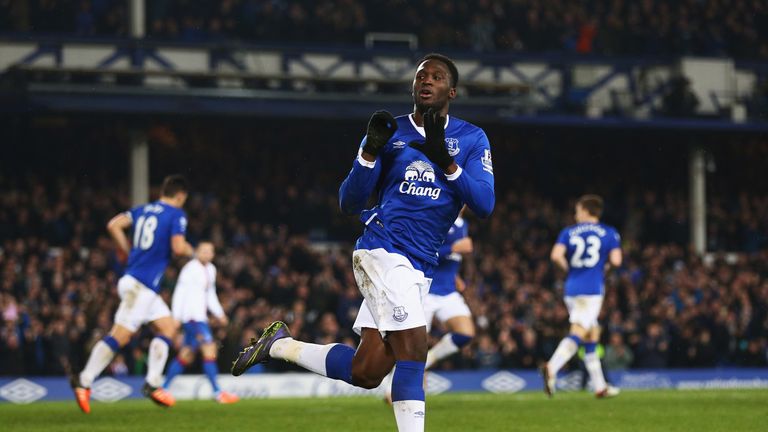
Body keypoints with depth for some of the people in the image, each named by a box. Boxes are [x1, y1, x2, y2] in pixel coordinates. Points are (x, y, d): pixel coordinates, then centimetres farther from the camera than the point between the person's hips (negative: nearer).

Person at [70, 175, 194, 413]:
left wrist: (130, 251, 13)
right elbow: (178, 247, -16)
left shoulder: (142, 210, 14)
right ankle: (84, 381, -9)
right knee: (120, 335, -9)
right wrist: (189, 250, 6)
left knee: (168, 327, 14)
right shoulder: (176, 215, -5)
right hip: (141, 286, -9)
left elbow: (114, 225, 3)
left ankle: (153, 383, 7)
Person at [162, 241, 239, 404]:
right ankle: (217, 392, -18)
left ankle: (164, 388, 18)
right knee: (209, 348, -16)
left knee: (186, 354, 12)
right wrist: (176, 317, -16)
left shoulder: (210, 269, 16)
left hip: (200, 316, 10)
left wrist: (219, 313, 17)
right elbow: (180, 293, -12)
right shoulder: (191, 268, -11)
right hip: (191, 315, -10)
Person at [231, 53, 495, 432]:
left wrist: (446, 162, -18)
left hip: (420, 269, 4)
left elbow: (484, 205, -6)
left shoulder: (472, 140, 8)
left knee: (365, 373, 3)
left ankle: (280, 345, 24)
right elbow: (349, 204, 3)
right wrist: (370, 152, -12)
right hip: (383, 252, -4)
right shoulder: (391, 133, 5)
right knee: (412, 351, -19)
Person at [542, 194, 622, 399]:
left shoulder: (568, 232, 9)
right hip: (592, 289, -4)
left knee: (592, 334, 14)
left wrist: (568, 267, 11)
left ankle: (600, 386, 17)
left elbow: (556, 255, -7)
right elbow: (616, 260, -6)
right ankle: (552, 367, -38)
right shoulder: (609, 233, 4)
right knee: (578, 333, -14)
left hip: (571, 288, 4)